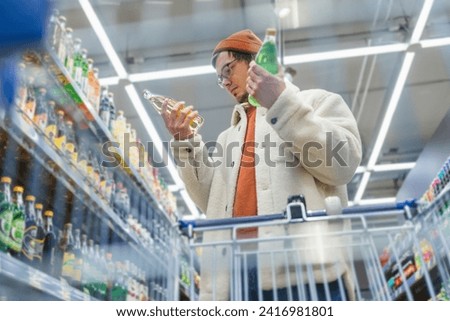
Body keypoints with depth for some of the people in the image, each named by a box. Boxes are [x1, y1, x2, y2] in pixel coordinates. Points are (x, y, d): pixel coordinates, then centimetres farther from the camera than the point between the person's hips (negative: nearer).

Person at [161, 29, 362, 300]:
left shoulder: (316, 101, 17)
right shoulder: (229, 136, 31)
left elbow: (342, 163, -1)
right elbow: (211, 201, 21)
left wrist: (282, 103, -4)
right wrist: (186, 141, 11)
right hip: (234, 273, 5)